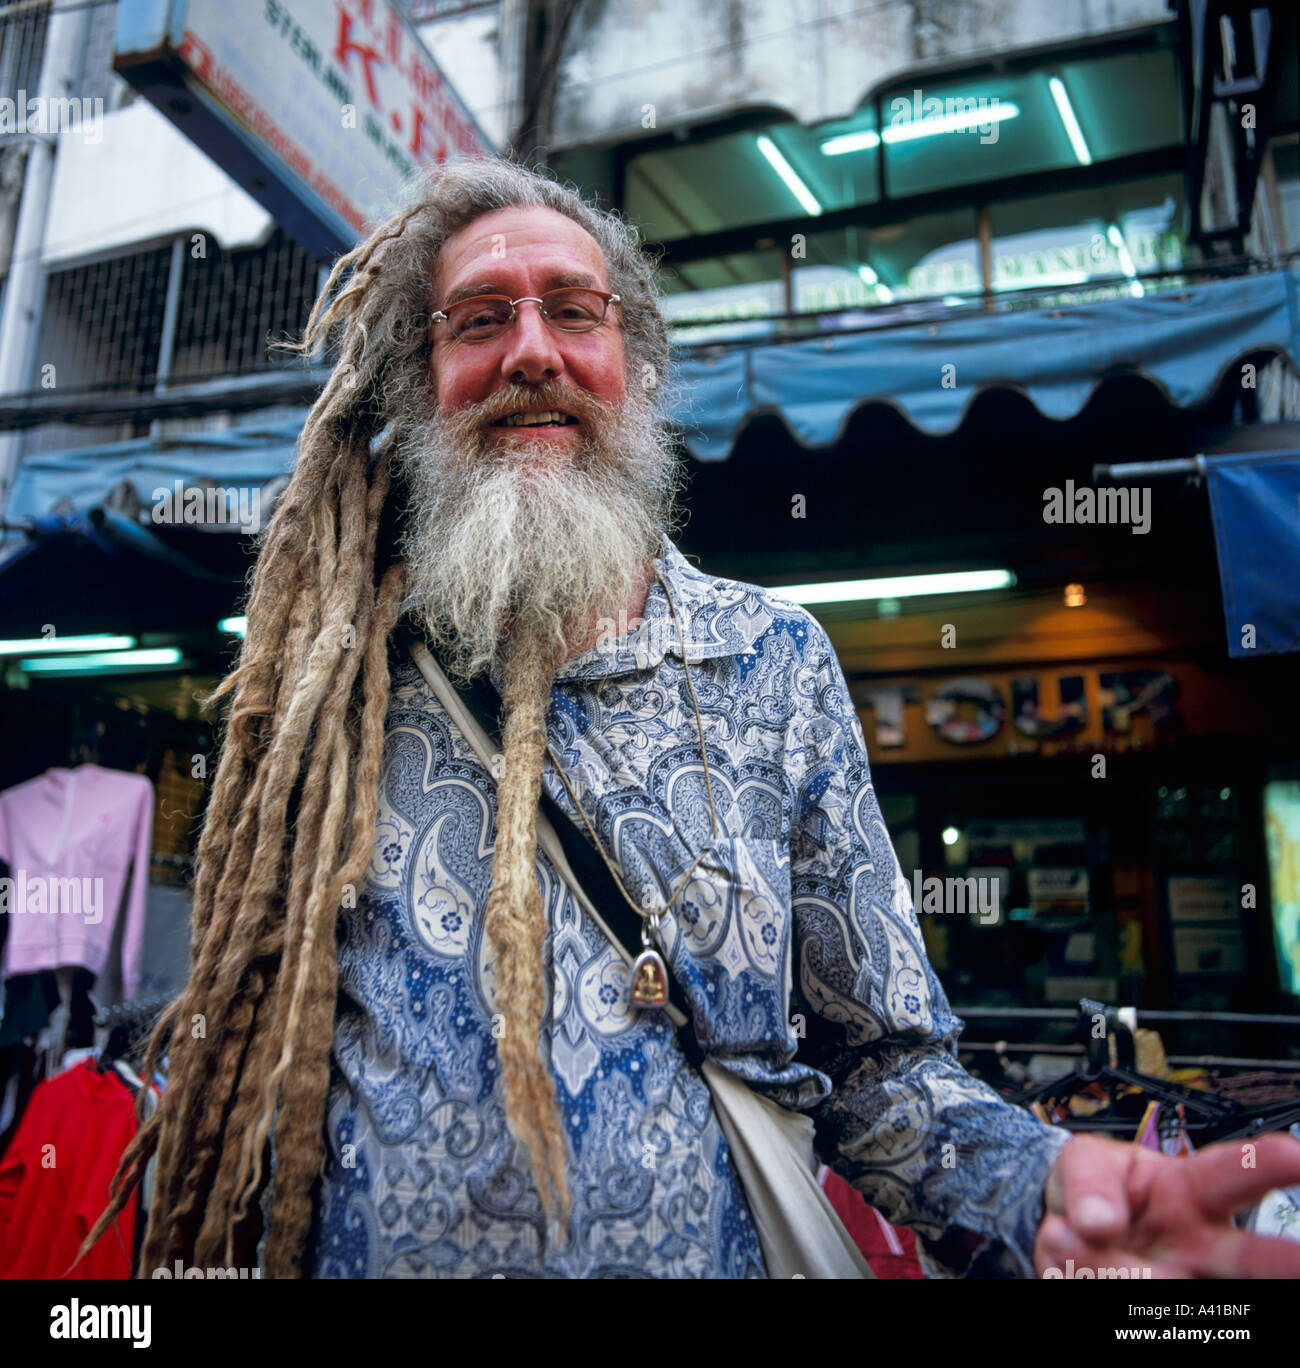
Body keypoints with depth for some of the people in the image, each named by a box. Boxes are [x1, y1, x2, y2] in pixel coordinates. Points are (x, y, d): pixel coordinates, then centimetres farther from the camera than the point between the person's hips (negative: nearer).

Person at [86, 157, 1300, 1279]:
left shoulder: (774, 664, -6)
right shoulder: (334, 669, -4)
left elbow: (878, 1066, -4)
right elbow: (238, 1035, 4)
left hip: (697, 1252, 0)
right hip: (362, 1252, 1)